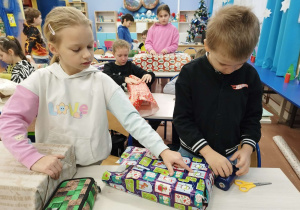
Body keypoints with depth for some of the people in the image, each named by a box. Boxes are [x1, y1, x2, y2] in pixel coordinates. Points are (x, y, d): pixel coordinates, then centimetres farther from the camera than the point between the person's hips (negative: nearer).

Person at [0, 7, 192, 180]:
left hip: (94, 168, 0)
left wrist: (162, 150, -26)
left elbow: (132, 119, -16)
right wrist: (34, 158, -26)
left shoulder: (102, 81, -8)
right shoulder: (41, 81, -6)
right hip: (52, 171, 1)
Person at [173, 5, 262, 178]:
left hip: (229, 156, 2)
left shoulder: (250, 76, -10)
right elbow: (182, 119, -17)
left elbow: (253, 118, 0)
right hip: (192, 153, -1)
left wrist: (247, 148, -15)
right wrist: (207, 151, -22)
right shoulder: (190, 73, -19)